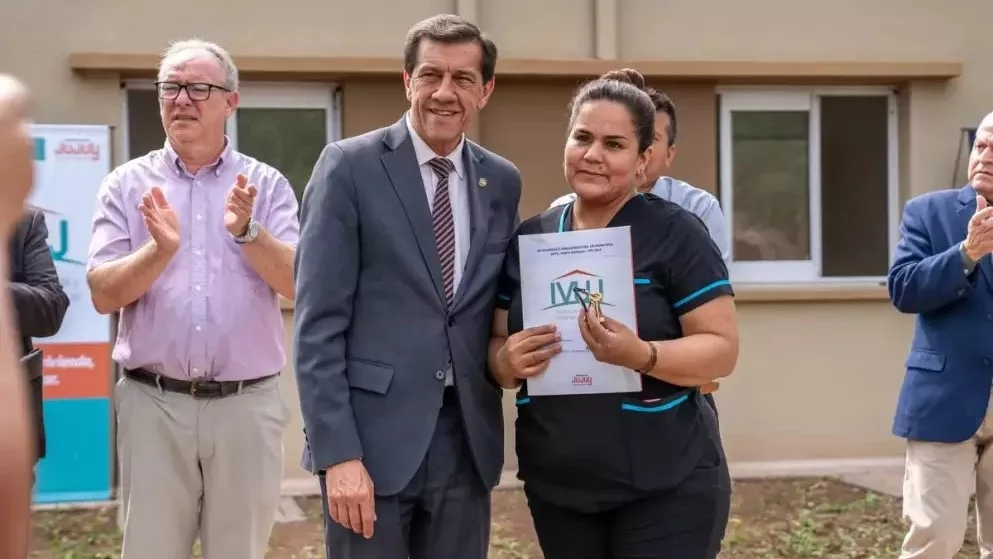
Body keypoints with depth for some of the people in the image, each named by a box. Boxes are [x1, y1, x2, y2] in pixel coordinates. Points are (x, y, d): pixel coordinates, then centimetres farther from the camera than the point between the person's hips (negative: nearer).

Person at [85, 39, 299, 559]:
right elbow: (104, 294, -3)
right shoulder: (127, 184, 4)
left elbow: (299, 282, -6)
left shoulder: (267, 184, 4)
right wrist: (160, 249, -20)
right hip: (153, 403, 0)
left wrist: (247, 231, -22)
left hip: (247, 404, 0)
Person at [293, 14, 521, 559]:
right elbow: (318, 324, -10)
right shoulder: (349, 166, -5)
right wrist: (337, 453, -16)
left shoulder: (501, 181, 9)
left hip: (466, 438, 4)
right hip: (372, 434, -4)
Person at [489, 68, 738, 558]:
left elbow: (722, 348, -10)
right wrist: (509, 361, -12)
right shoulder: (527, 240, 5)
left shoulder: (675, 234, -7)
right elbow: (497, 345, 10)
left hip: (666, 488, -4)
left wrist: (641, 354, -26)